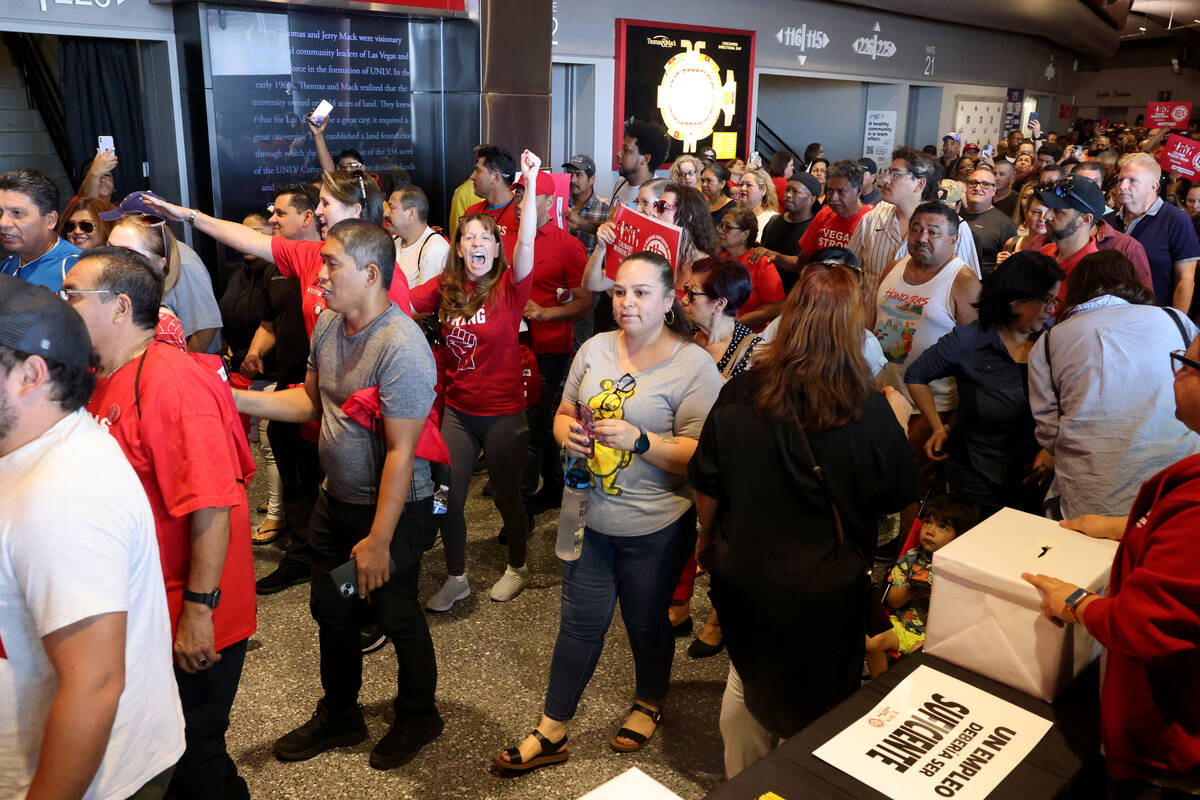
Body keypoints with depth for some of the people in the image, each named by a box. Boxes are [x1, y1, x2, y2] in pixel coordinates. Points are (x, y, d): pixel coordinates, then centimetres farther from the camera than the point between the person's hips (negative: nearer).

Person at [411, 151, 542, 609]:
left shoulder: (509, 287, -11)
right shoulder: (445, 288, 0)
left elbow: (527, 244, -27)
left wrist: (530, 183, -35)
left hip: (504, 412, -3)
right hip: (458, 410, 4)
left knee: (506, 494, 12)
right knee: (448, 497, 7)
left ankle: (516, 567, 37)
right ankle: (456, 578, 28)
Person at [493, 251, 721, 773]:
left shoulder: (694, 366, -14)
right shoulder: (595, 349, 2)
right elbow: (565, 412, 12)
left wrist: (640, 440, -29)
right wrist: (566, 431, -11)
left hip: (654, 531, -4)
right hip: (590, 517, 4)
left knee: (647, 623, 17)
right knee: (579, 623, 14)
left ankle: (649, 703, 46)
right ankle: (551, 733, 28)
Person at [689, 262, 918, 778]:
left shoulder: (739, 395, -16)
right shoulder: (870, 411, -21)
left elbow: (707, 488, -4)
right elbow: (898, 498, -6)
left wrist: (707, 538, 15)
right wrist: (897, 425, 8)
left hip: (745, 576, 3)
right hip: (829, 590, -2)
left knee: (746, 685, 25)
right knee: (821, 703, 20)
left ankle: (740, 784, 45)